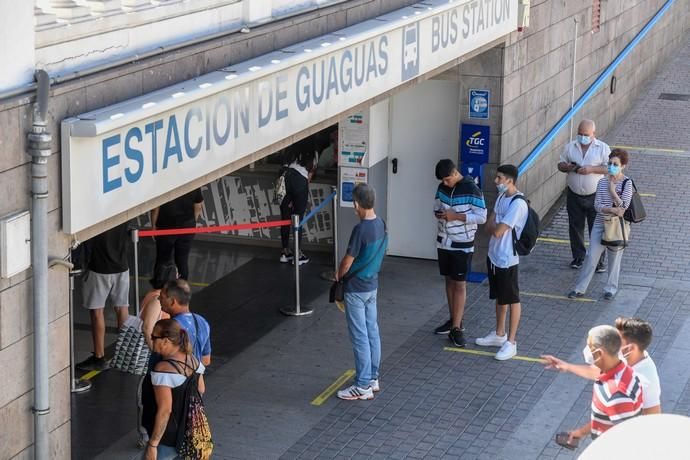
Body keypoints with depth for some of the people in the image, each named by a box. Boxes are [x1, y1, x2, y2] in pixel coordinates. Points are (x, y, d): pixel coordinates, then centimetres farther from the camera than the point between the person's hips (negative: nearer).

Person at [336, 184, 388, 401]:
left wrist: (339, 275, 3)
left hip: (356, 289, -8)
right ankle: (373, 378, 25)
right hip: (372, 285, 8)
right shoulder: (380, 224, 1)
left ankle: (363, 386, 5)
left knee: (360, 337, -1)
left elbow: (347, 262, -18)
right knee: (372, 332, 15)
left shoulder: (361, 229, -24)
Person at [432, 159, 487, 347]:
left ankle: (456, 328, -3)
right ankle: (454, 320, 27)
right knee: (449, 280, 14)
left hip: (462, 245, -6)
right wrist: (439, 214, -8)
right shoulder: (442, 187, 3)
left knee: (459, 284, -4)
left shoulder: (471, 189, -16)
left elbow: (481, 217, -17)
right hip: (444, 242, 6)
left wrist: (456, 216, -23)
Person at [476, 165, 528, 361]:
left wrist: (494, 226, -5)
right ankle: (499, 334, 35)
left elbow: (497, 231, -25)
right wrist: (495, 227, -12)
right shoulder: (501, 197, 6)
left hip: (507, 259, -9)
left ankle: (511, 343, 9)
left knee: (512, 300, 2)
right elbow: (489, 226, 8)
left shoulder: (518, 204, -24)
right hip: (494, 255, 9)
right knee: (499, 297, 21)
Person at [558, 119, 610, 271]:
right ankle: (578, 257, 26)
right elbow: (560, 164, 9)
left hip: (595, 196, -3)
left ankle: (599, 260, 9)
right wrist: (568, 167, -14)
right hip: (574, 196, 3)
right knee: (575, 228, 11)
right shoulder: (570, 147, 4)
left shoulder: (603, 148, -4)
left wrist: (591, 169, -22)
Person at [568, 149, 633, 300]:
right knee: (591, 257, 3)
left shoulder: (627, 183, -9)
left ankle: (611, 288, 25)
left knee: (615, 258, 9)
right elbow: (597, 205, -6)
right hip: (600, 225, 3)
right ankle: (580, 288, 10)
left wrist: (612, 190, -21)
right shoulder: (602, 182, 1)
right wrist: (612, 210, -22)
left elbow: (623, 206, -17)